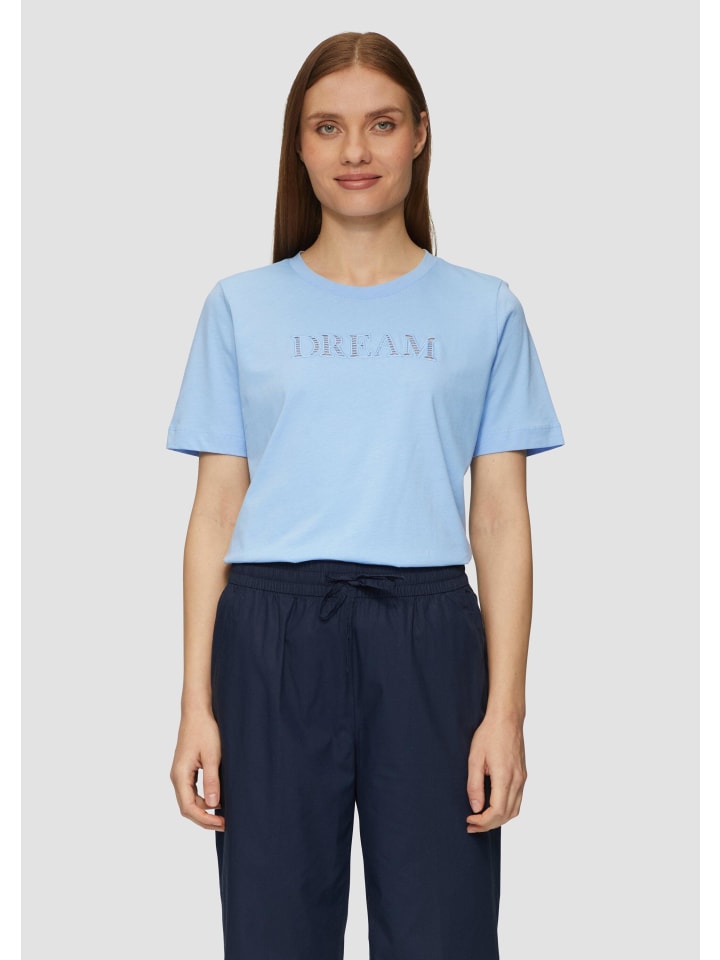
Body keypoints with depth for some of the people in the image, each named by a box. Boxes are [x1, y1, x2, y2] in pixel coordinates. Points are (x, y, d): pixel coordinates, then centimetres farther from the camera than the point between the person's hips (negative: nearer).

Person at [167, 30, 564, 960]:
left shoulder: (484, 311, 8)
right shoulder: (241, 307, 9)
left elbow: (501, 522, 5)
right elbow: (214, 513, 6)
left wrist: (505, 709, -4)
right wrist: (197, 704, -1)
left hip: (426, 637, 0)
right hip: (272, 636, 1)